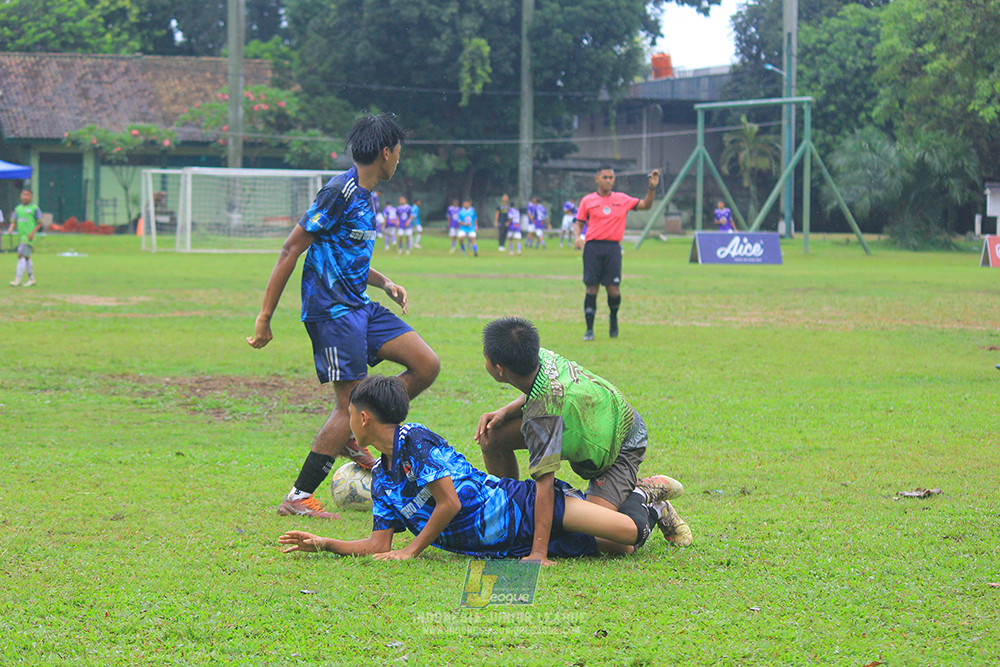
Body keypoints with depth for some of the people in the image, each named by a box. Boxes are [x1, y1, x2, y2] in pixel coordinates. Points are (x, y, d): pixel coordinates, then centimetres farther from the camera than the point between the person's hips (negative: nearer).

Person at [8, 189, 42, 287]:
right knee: (26, 258, 12)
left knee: (21, 256, -16)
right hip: (21, 237, 7)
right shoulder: (18, 208, 15)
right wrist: (11, 229, -9)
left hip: (29, 237, -7)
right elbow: (13, 222, 12)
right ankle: (31, 278, 22)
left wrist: (33, 233, -14)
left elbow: (40, 223, -2)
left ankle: (18, 279, -19)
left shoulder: (34, 208, -2)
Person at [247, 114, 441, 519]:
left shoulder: (366, 196, 14)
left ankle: (354, 436, 12)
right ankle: (298, 498, -4)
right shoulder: (340, 194, -16)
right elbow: (291, 250, -15)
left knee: (426, 365, 1)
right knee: (351, 405, -10)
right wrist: (265, 318, -16)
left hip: (358, 306, 9)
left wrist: (384, 283, 12)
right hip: (331, 311, -9)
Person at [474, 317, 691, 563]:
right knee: (492, 437, -3)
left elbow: (545, 483, -44)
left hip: (620, 448, -9)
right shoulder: (542, 356, -19)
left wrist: (538, 552, -44)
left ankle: (650, 492, 2)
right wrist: (504, 412, -11)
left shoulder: (542, 415, -43)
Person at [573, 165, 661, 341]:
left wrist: (652, 188, 1)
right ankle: (589, 329, 1)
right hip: (593, 247, -1)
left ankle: (613, 317, 26)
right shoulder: (587, 201, 8)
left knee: (614, 290, -5)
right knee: (592, 288, -5)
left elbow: (645, 205, 14)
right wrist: (578, 237, -8)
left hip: (613, 247, 1)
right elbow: (578, 223, 11)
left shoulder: (622, 199, 12)